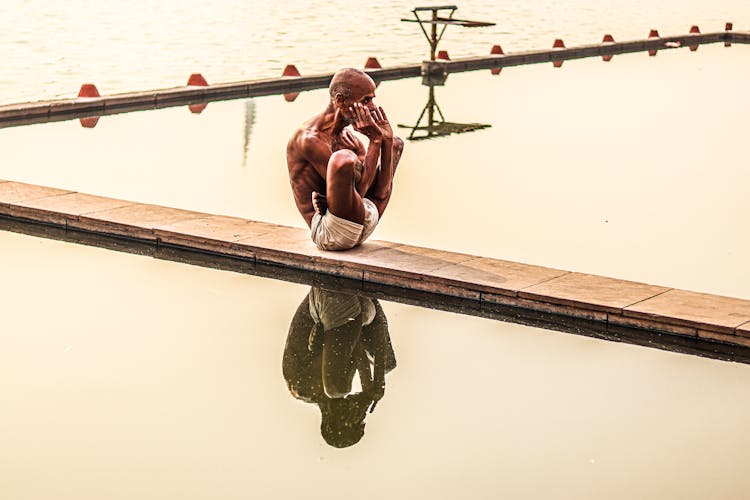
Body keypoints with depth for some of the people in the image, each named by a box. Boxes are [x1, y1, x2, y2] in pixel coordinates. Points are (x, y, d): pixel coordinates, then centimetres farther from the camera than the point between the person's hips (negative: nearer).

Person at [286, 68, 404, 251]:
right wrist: (375, 140, -17)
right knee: (343, 158, -37)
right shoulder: (309, 138, -16)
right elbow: (358, 190, -21)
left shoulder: (346, 136, 12)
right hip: (328, 234, -10)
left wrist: (386, 139, -3)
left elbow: (381, 193, 5)